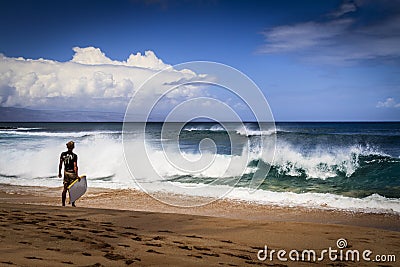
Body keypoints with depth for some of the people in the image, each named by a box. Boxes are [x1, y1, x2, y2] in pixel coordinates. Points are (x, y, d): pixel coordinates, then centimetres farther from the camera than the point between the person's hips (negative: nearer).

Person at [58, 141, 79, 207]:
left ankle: (63, 203, 11)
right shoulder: (74, 155, -14)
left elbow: (60, 164, 3)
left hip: (66, 172, 4)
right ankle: (73, 203, 10)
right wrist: (76, 175, -15)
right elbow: (75, 166, -17)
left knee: (65, 188, 11)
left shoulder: (63, 154, -1)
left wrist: (59, 173, 14)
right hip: (72, 173, -4)